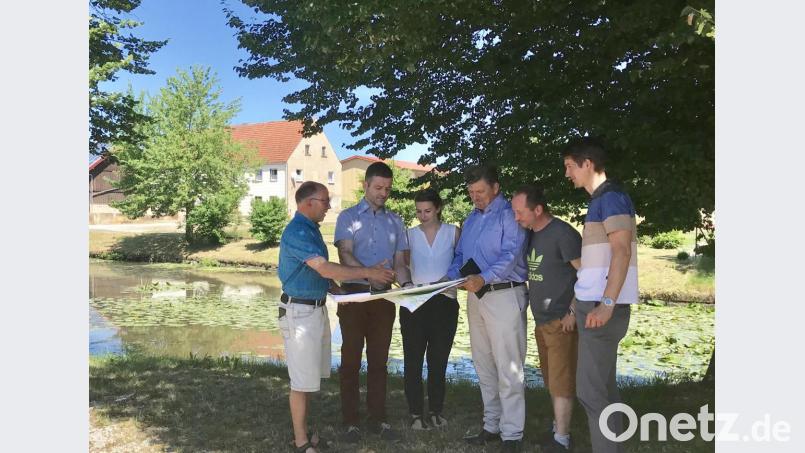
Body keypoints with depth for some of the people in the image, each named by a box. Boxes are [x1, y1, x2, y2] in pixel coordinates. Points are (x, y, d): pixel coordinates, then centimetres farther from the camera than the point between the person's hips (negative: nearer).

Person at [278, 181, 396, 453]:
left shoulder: (311, 228, 12)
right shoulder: (297, 231, -19)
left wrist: (334, 286, 8)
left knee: (309, 377, 16)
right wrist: (367, 273, -21)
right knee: (302, 379, -1)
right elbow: (324, 269, -25)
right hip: (300, 311, -9)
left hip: (317, 307, 9)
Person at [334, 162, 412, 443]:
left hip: (383, 296, 3)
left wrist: (407, 285, -12)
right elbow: (345, 254, -13)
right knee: (351, 359, 3)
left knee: (379, 359, 9)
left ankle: (377, 419, 19)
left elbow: (399, 262, 9)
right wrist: (368, 273, -31)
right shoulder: (348, 217, 2)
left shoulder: (395, 221, 12)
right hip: (354, 294, -3)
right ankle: (350, 422, 12)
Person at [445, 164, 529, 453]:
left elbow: (510, 255, -18)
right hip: (476, 297, 8)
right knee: (484, 366, 13)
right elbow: (460, 255, 18)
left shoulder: (508, 215, -6)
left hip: (504, 295, -8)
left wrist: (483, 278, -30)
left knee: (508, 369, -5)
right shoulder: (471, 219, 18)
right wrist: (449, 277, -1)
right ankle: (492, 426, 25)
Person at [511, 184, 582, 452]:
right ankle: (558, 427, 28)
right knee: (551, 380, 16)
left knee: (561, 381, 0)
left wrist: (572, 312, -17)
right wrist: (530, 300, 11)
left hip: (560, 322, -8)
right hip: (541, 321, 8)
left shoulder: (563, 234, -15)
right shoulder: (531, 235, 9)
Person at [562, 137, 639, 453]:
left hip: (603, 307, -10)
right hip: (594, 303, 10)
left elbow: (622, 252, -20)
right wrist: (584, 302, 23)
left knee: (590, 390, -7)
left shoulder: (610, 197, -11)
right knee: (603, 386, 14)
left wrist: (606, 303, -27)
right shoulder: (601, 199, 18)